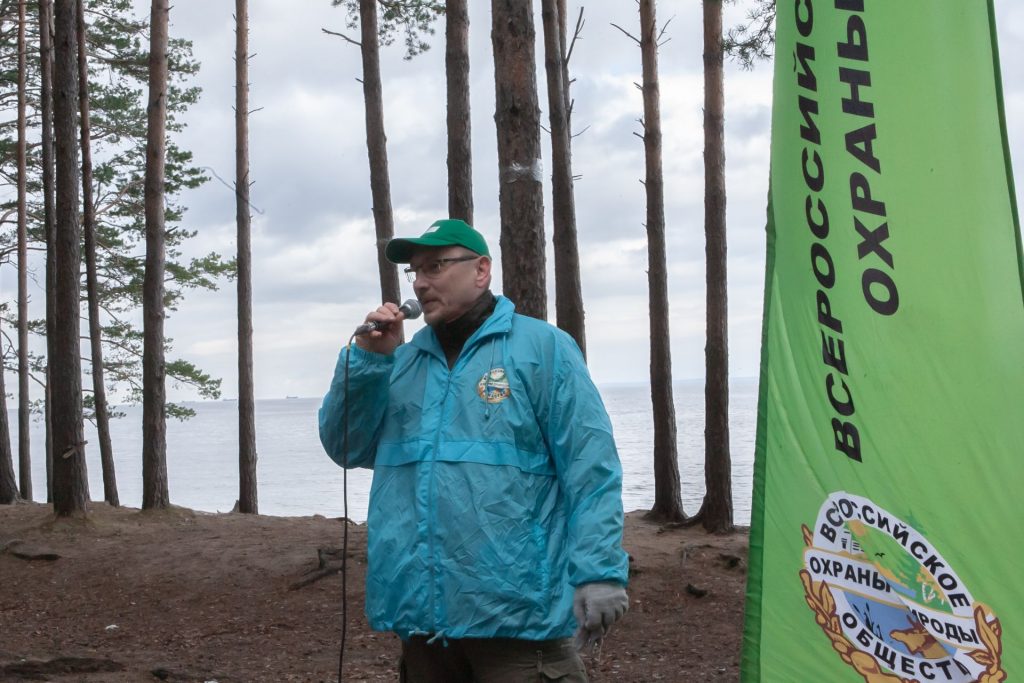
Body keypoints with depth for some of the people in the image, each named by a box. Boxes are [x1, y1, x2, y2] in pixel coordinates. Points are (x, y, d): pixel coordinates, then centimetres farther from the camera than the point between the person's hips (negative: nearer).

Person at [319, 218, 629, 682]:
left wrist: (599, 571, -17)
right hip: (419, 610, 5)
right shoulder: (402, 361, 13)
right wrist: (368, 358, -2)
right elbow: (347, 449, 9)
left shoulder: (542, 348, -2)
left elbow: (590, 469, -8)